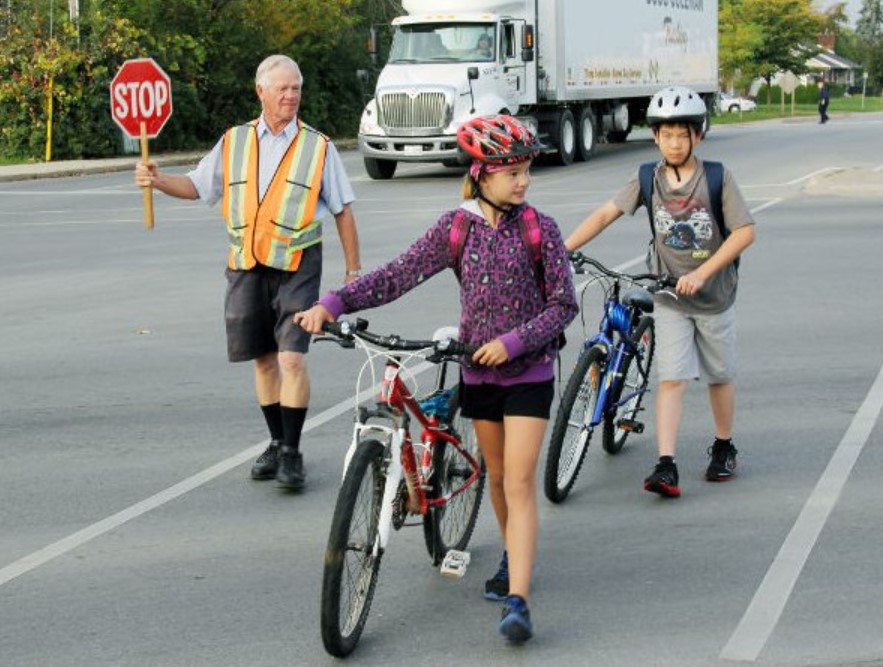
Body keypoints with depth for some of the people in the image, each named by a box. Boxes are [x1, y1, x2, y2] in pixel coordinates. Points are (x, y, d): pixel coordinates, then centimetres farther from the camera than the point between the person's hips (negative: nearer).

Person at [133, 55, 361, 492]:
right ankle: (277, 443, 25)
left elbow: (343, 210, 7)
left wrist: (353, 268, 5)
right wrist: (158, 180, -6)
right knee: (264, 358, 10)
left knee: (292, 359, -13)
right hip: (246, 265, 3)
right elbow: (197, 185, 14)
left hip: (297, 265, -3)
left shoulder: (317, 147, 3)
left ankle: (292, 454, -4)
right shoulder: (233, 143, 9)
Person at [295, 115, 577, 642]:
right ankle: (514, 557, 40)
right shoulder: (457, 227, -4)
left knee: (519, 483, -10)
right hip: (479, 369, 3)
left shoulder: (539, 228, -9)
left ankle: (518, 600, -15)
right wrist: (332, 304, -19)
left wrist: (512, 341, -20)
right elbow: (396, 277, -8)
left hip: (529, 370, -3)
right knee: (497, 477, 16)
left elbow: (564, 304, -8)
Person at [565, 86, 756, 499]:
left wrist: (701, 273, -22)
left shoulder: (717, 178, -10)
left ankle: (723, 448, 35)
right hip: (670, 298, 1)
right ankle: (666, 468, -15)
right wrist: (563, 248, -16)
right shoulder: (648, 180, -4)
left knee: (720, 376, 14)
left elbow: (744, 232, -14)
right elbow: (606, 213, -4)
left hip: (714, 295, 0)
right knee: (672, 379, -9)